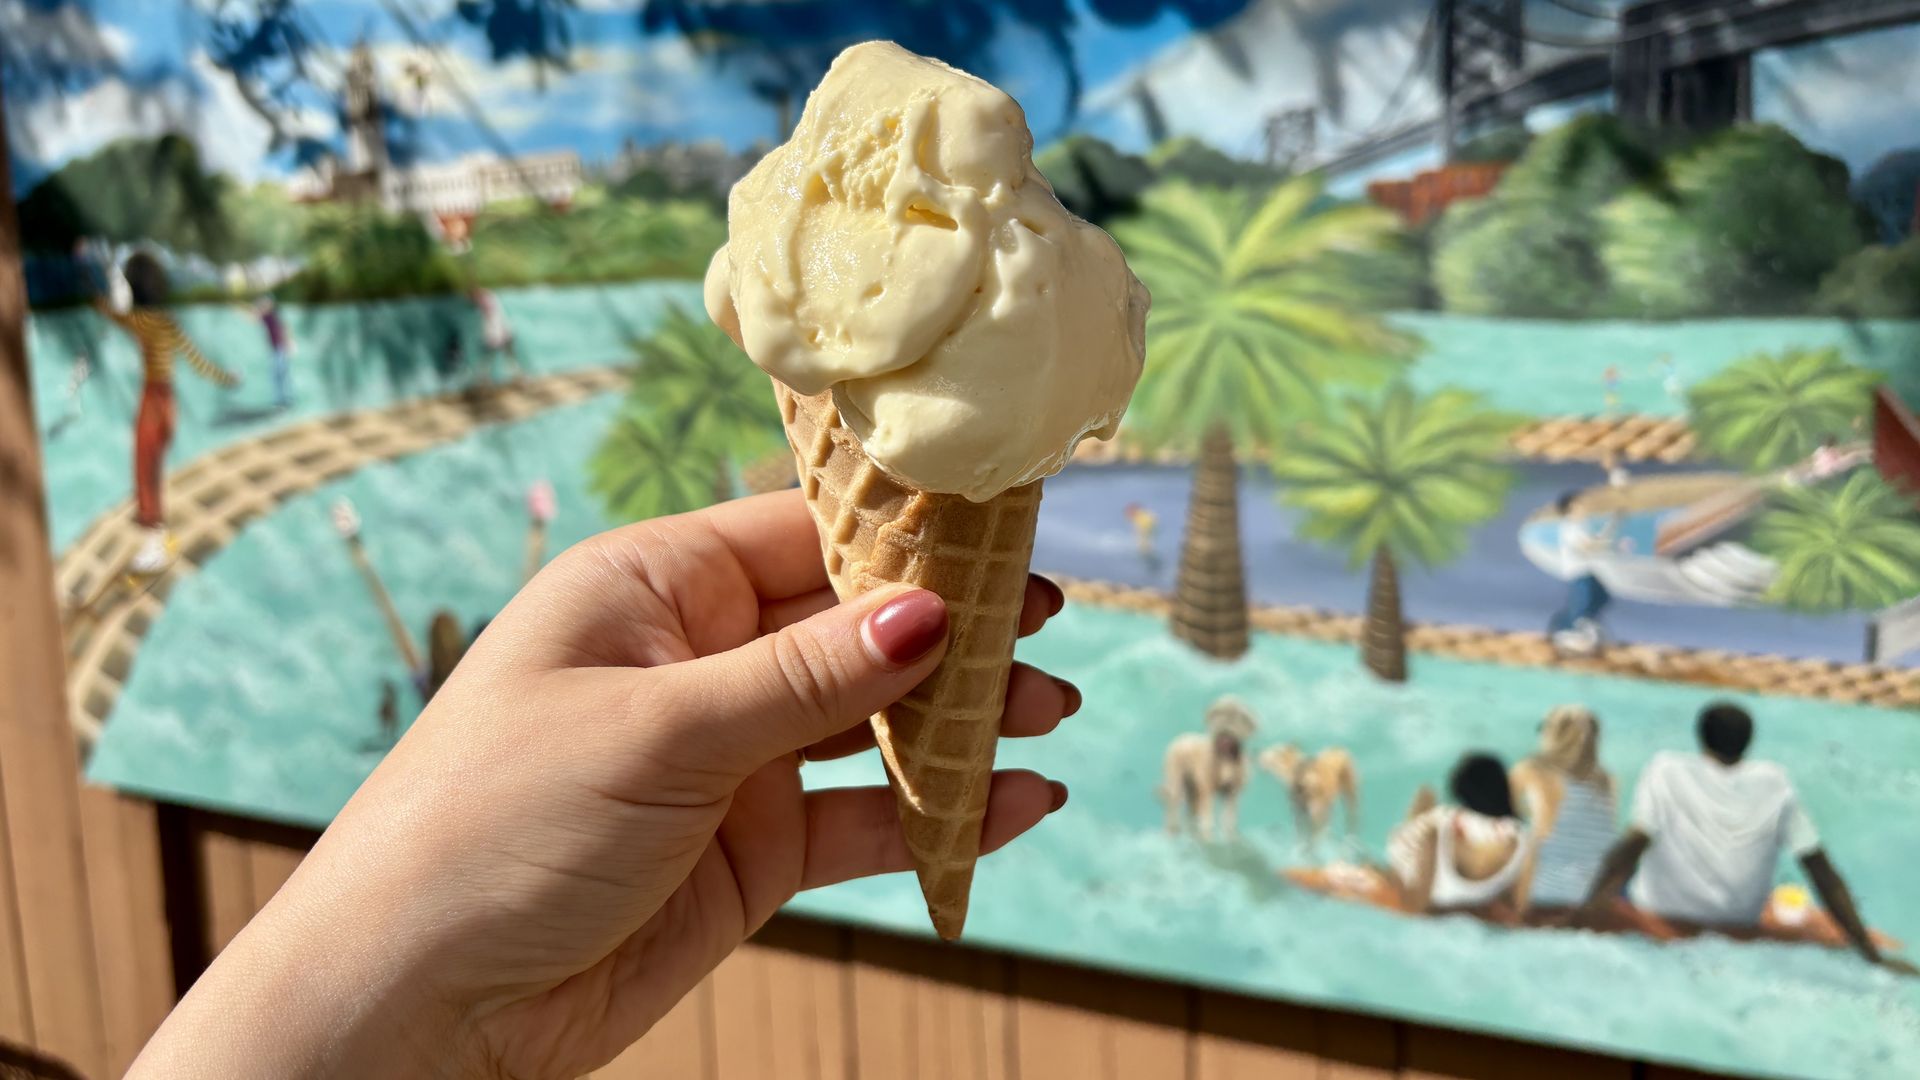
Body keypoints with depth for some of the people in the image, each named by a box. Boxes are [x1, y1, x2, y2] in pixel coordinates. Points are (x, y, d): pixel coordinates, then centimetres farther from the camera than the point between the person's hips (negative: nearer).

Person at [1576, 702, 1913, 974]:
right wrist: (1873, 956, -1)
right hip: (1737, 931, 3)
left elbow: (1633, 846, -22)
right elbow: (1823, 872, -4)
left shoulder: (1667, 770, -9)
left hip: (1656, 923, -2)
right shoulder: (1774, 783, -3)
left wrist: (1584, 911, -27)